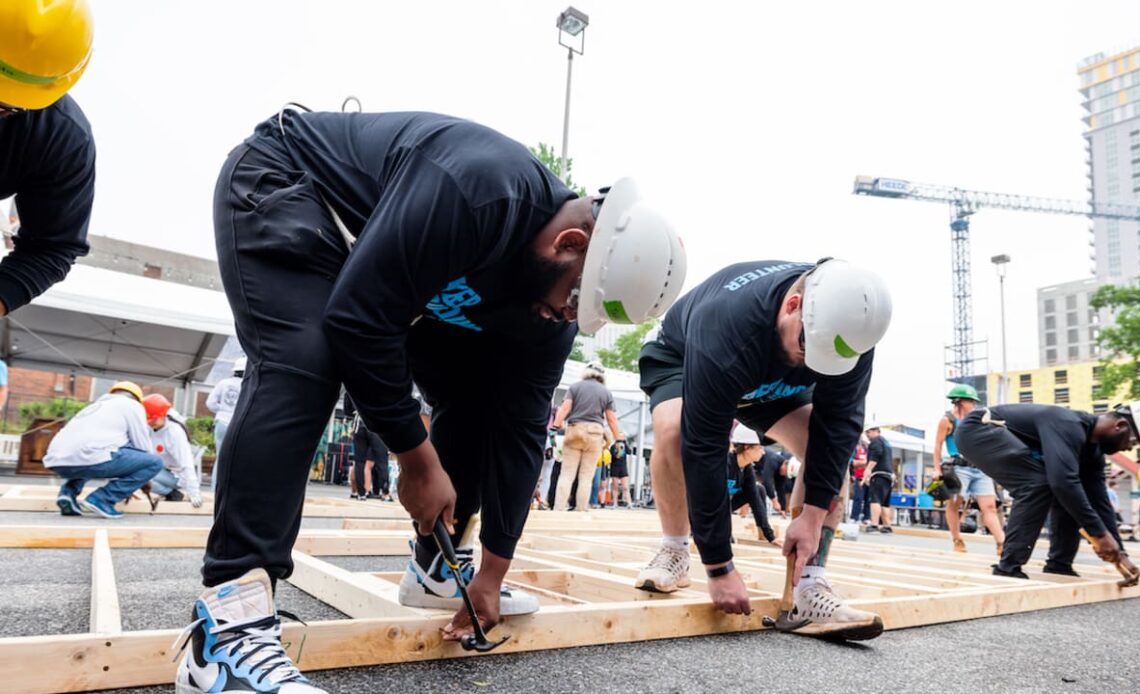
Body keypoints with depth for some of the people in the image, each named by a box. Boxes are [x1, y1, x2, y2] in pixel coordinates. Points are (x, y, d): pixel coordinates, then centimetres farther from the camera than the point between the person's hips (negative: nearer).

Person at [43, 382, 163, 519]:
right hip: (90, 456, -8)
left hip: (57, 461, 8)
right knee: (155, 462, 2)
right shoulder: (132, 405, 17)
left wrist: (124, 488, 49)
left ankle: (68, 492, 13)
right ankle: (100, 500, -4)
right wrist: (145, 482, 28)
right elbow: (141, 447, 12)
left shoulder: (95, 406, 38)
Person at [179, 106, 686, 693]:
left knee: (476, 393, -1)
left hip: (394, 268, 7)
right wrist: (417, 459, -27)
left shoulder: (550, 302, -14)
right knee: (300, 367, -32)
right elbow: (358, 318, -37)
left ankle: (438, 566, 12)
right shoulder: (476, 192, -40)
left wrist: (494, 571, -5)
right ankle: (229, 620, -31)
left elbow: (519, 426, -9)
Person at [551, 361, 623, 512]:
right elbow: (611, 418, 8)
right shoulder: (606, 392, 9)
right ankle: (582, 511, 4)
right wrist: (617, 437, 18)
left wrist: (555, 426, -9)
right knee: (586, 477, 5)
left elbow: (565, 408, -4)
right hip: (594, 433, 0)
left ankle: (559, 509, -5)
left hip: (574, 431, 0)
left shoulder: (575, 387, 7)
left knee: (567, 474, 0)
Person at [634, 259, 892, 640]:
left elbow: (837, 422, -23)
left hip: (773, 384, 4)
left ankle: (810, 589, -14)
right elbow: (703, 449, -42)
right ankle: (674, 551, -11)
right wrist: (719, 568, -37)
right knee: (674, 430, -35)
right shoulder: (725, 332, -45)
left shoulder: (849, 327, -30)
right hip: (681, 358, -4)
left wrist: (813, 514, -30)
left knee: (833, 449, -16)